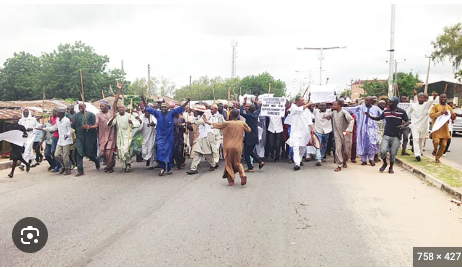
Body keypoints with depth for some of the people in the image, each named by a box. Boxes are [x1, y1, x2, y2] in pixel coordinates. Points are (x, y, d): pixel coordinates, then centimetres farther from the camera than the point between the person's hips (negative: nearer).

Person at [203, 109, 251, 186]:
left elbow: (216, 124, 3)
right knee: (237, 163, 17)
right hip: (238, 147, 2)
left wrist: (207, 122, 16)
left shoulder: (227, 123, -6)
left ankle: (231, 181, 10)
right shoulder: (242, 123, 1)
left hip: (228, 147, -2)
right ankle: (243, 175, -7)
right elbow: (249, 130, 17)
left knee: (229, 164, 11)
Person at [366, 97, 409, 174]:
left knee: (393, 153, 3)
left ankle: (391, 167, 26)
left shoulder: (402, 112, -1)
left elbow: (407, 121, 3)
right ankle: (384, 163, 16)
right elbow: (378, 118, 20)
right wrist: (370, 116, 5)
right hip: (386, 135, 2)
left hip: (396, 136, -2)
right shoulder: (386, 111, 9)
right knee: (383, 151, -13)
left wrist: (403, 125, -18)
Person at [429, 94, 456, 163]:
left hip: (445, 128, 4)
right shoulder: (435, 106, 3)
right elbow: (431, 115, -10)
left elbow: (453, 118, 18)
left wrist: (452, 115, -5)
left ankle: (437, 158, 15)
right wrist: (441, 112, -18)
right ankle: (435, 150, 12)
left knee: (443, 145, -1)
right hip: (437, 127, -4)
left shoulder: (449, 107, 15)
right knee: (436, 141, -22)